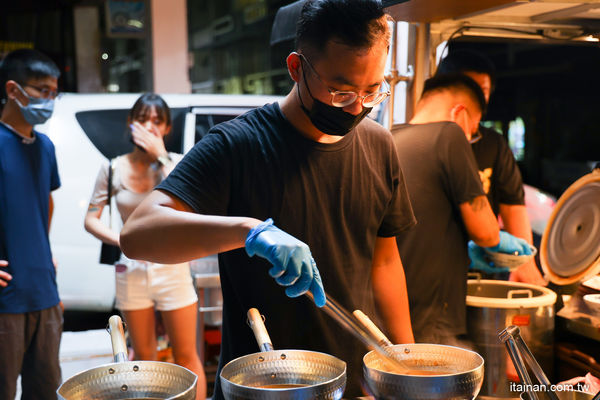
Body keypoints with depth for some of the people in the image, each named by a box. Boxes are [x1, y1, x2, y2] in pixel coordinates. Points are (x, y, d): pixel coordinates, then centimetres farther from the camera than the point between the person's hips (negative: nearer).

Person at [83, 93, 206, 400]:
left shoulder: (176, 163, -3)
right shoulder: (114, 169, 1)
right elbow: (91, 220, 3)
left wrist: (160, 156, -20)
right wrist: (123, 240, -15)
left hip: (172, 268, -2)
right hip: (132, 271, 2)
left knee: (186, 356, 6)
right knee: (144, 358, 13)